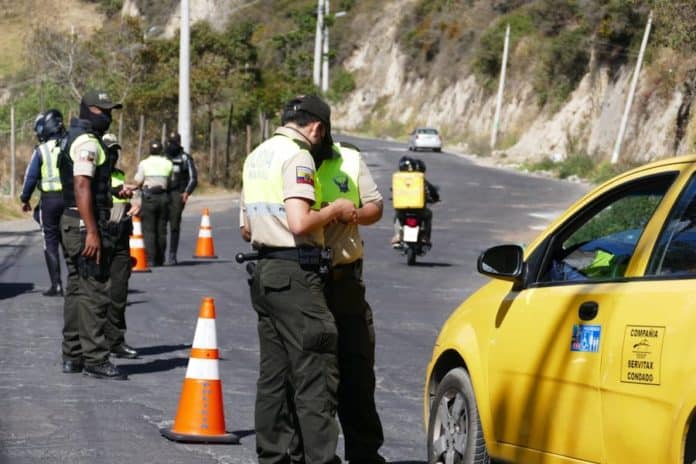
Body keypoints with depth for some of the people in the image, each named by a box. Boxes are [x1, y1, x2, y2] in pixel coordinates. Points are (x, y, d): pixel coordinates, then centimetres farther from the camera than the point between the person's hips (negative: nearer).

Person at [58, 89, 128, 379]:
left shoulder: (75, 138, 19)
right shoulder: (87, 142, -14)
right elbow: (82, 187, -23)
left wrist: (115, 193, 18)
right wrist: (92, 232, -26)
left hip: (72, 224, 11)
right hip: (86, 224, -11)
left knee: (77, 290, 14)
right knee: (94, 293, -8)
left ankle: (72, 356, 19)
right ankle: (95, 360, -7)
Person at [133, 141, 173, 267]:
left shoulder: (144, 163, -3)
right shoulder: (168, 164, 5)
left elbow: (138, 182, -7)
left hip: (149, 197, -3)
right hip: (163, 197, 3)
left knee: (149, 230, -2)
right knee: (161, 230, 9)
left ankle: (151, 259, -11)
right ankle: (160, 259, 11)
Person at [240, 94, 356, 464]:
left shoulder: (256, 156, 17)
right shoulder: (298, 156, -12)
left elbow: (246, 228, 22)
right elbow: (299, 223, -23)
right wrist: (335, 211, -7)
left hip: (265, 271, 9)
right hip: (296, 273, -9)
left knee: (273, 375, 12)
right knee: (315, 377, -7)